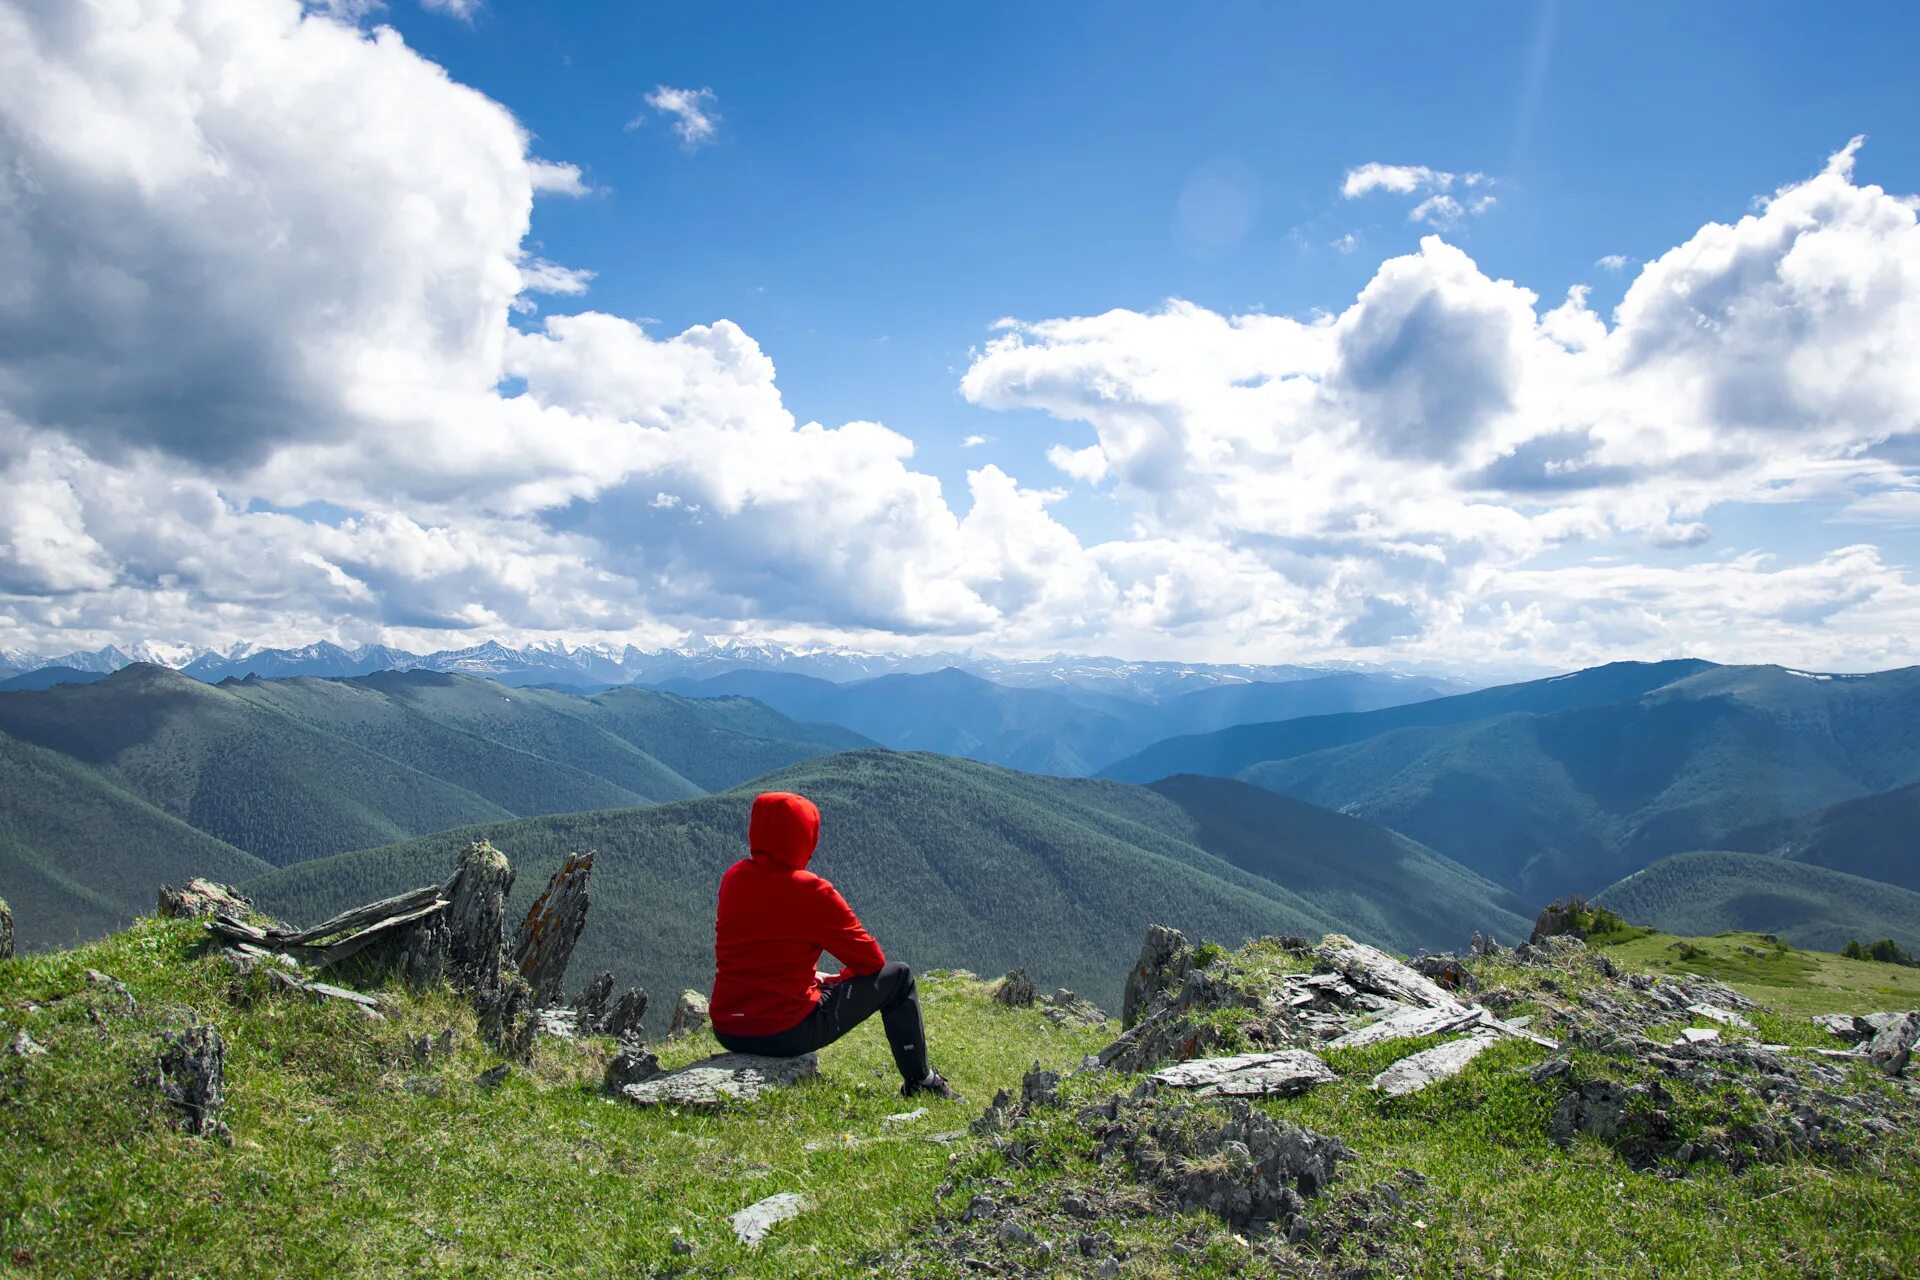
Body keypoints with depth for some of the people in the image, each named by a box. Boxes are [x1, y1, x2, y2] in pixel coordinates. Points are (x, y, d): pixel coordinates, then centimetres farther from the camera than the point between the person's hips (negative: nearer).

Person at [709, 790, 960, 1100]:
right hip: (786, 1033, -7)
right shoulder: (811, 891, -15)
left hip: (726, 1031, 7)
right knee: (898, 976, 8)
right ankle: (921, 1083, 20)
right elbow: (871, 960, -5)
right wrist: (837, 979, 15)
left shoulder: (732, 879, 3)